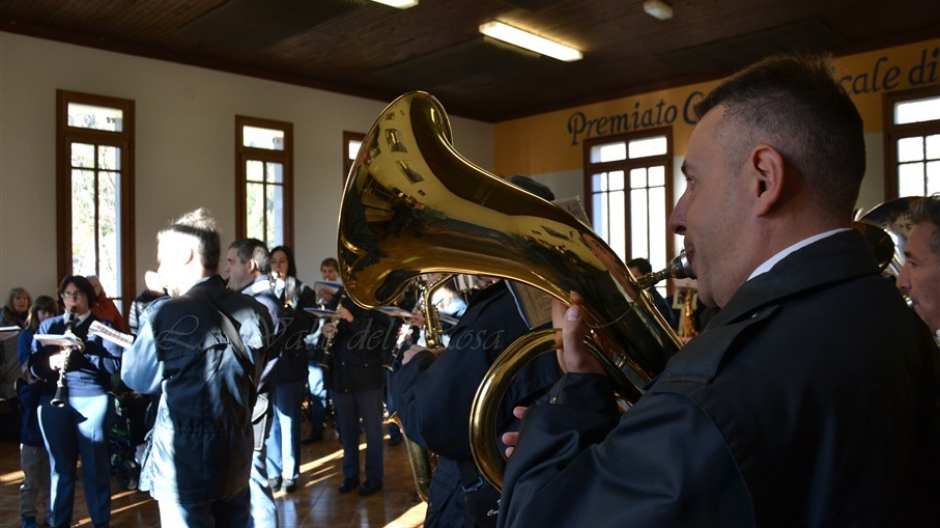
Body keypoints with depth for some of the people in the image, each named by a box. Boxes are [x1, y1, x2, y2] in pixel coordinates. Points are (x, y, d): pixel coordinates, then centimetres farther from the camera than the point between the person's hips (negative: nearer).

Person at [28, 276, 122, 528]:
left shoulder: (101, 326, 3)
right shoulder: (47, 326, 11)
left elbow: (116, 363, -8)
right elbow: (33, 365, 4)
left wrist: (84, 351, -19)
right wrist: (51, 363, -17)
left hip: (93, 400, -2)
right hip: (53, 401, 2)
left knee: (95, 465, 4)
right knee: (60, 465, 8)